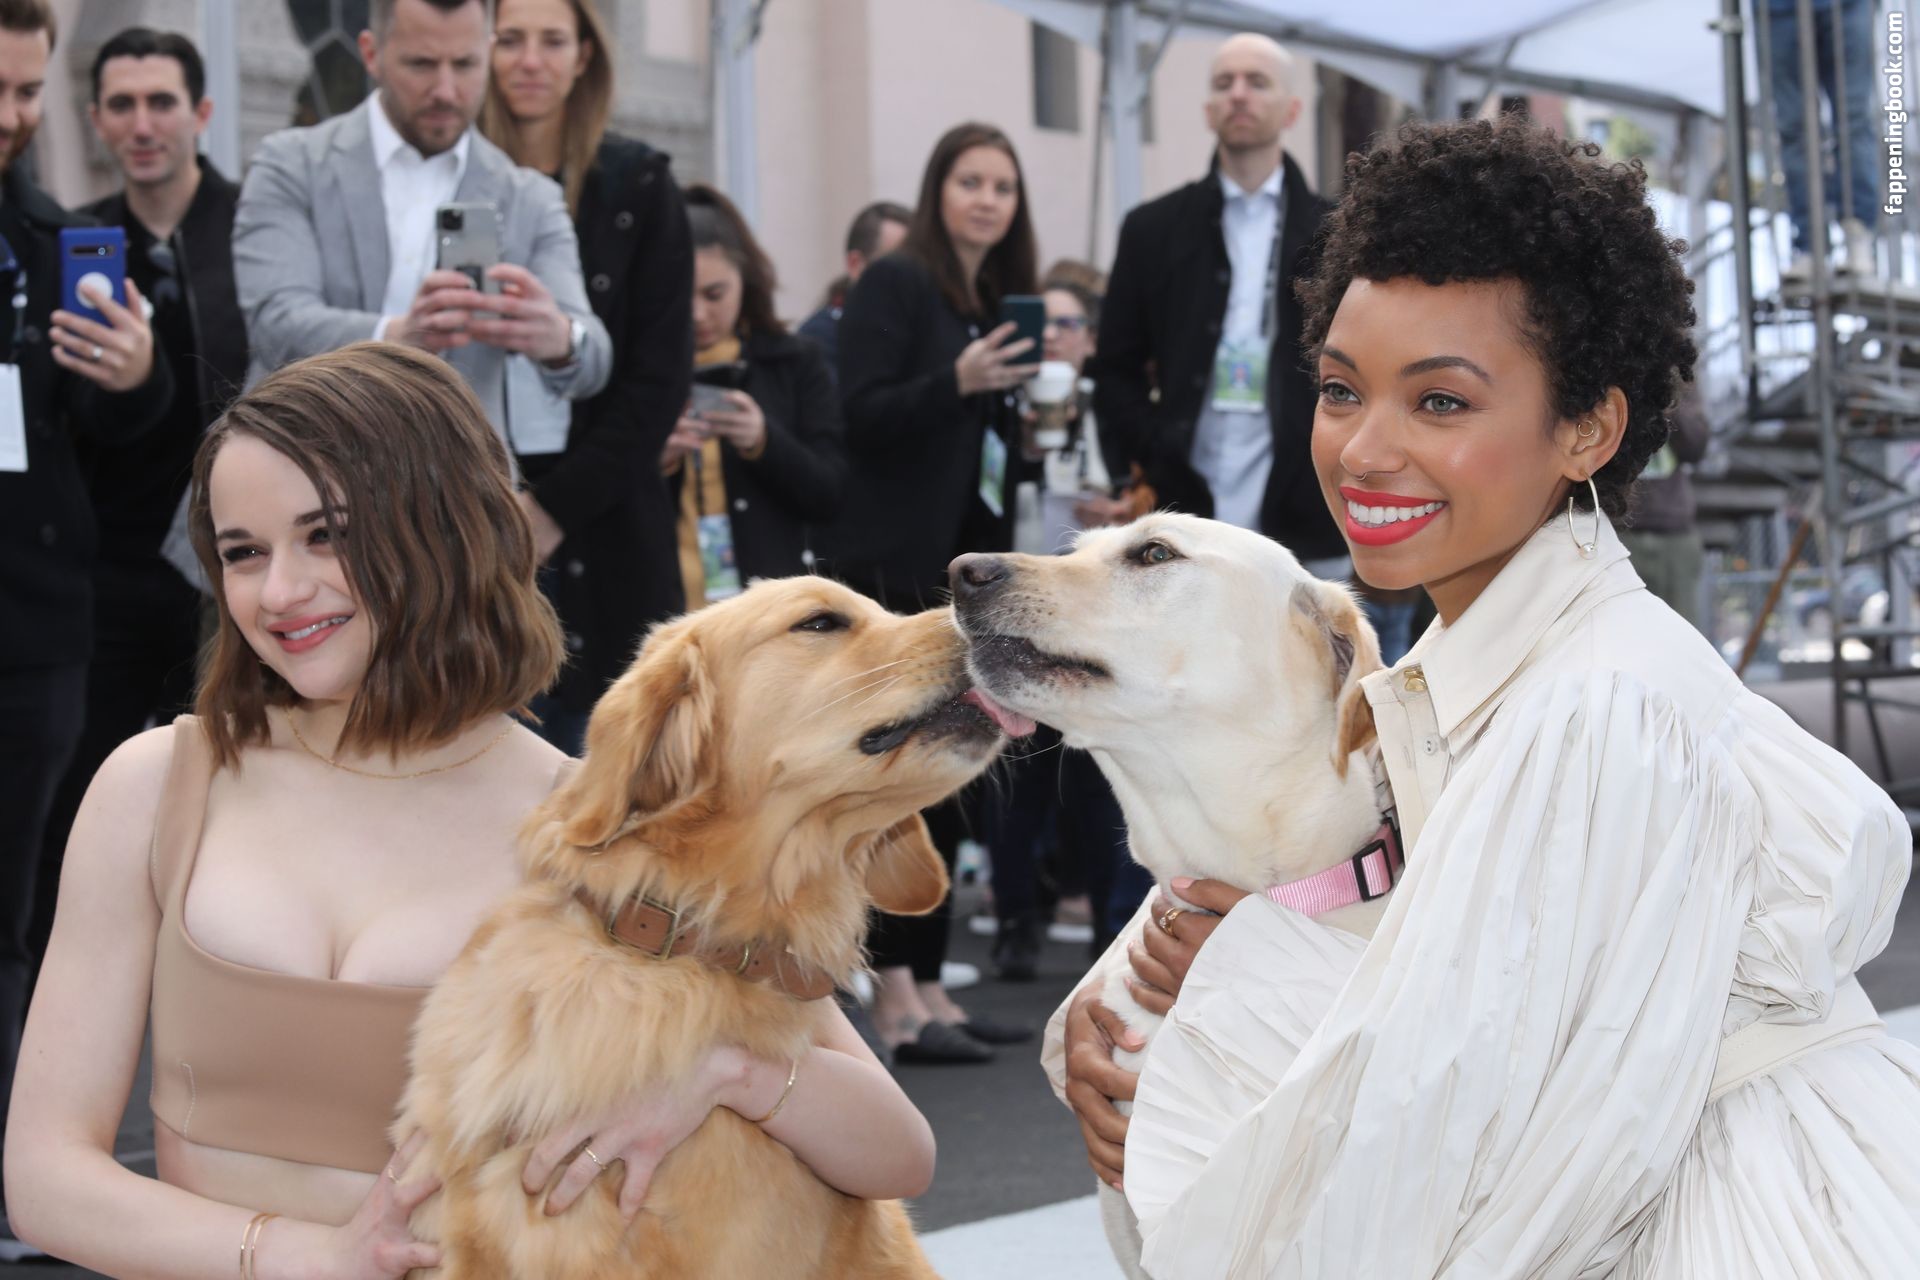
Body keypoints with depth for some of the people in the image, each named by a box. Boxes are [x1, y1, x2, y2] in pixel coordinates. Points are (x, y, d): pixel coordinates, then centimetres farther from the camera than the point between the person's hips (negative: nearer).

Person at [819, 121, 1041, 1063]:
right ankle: (896, 1002, -9)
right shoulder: (896, 285, -5)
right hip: (895, 567, -8)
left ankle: (925, 989, 13)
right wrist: (956, 382, -26)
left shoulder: (1000, 302, 18)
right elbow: (861, 416, -15)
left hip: (964, 569, 8)